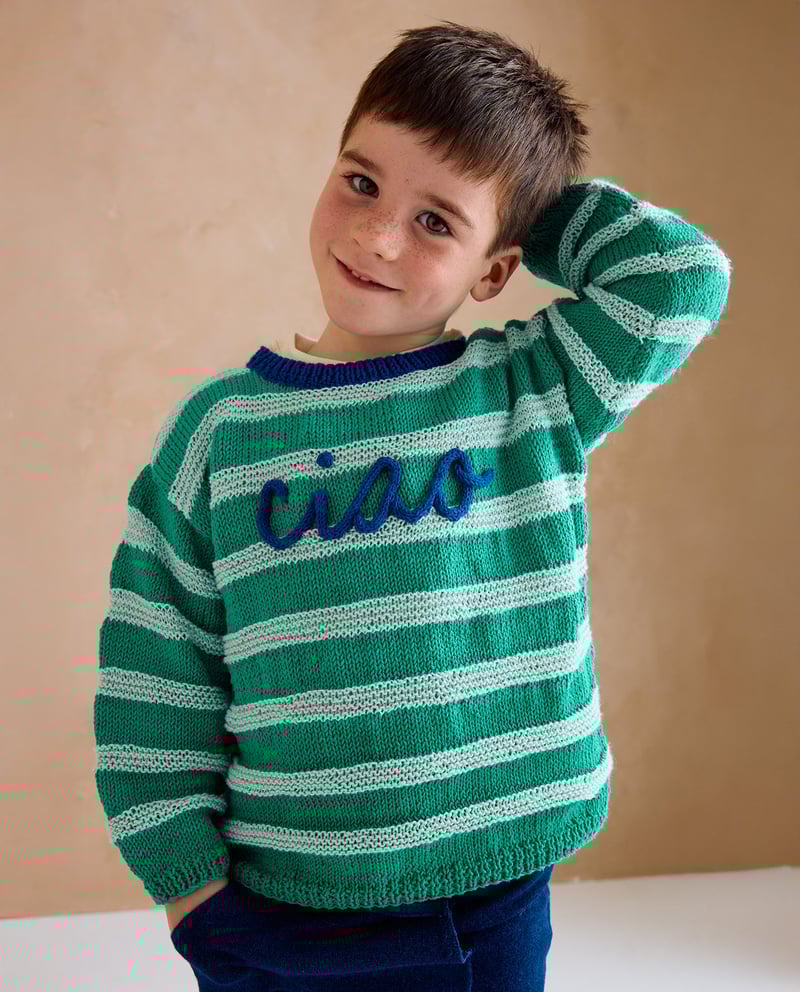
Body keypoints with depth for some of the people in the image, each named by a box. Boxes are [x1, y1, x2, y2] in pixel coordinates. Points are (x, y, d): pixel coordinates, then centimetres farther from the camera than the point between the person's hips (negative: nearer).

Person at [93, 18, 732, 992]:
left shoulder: (538, 393, -2)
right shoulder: (218, 429, -3)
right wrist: (195, 895, -4)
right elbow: (152, 688, 0)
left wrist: (542, 203, -1)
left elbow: (685, 272, -13)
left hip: (497, 908, 1)